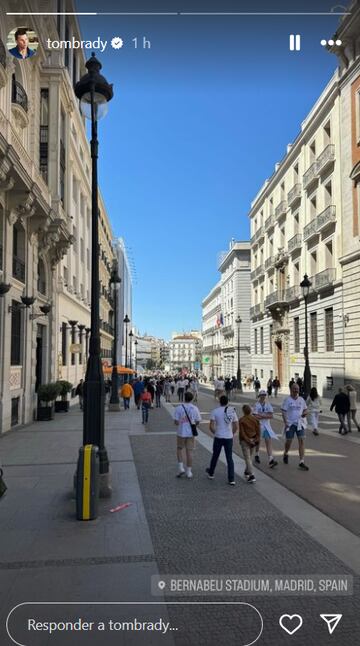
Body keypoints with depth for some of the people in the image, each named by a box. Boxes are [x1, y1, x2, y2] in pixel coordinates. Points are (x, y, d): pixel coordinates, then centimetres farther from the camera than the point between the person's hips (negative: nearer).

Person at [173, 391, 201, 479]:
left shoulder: (179, 408, -10)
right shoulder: (195, 408, -4)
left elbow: (176, 422, -10)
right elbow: (197, 422, 1)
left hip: (181, 433, -1)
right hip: (191, 433, 1)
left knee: (179, 449, 18)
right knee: (189, 451, 8)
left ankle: (181, 468, 8)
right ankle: (189, 471, 13)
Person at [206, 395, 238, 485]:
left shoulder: (215, 411, -8)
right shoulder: (232, 411, 1)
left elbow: (211, 426, -11)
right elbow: (236, 426, 3)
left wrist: (215, 433, 7)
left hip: (218, 437, -1)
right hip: (229, 438, 2)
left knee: (215, 456, 17)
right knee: (229, 458, 7)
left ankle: (211, 473, 36)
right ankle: (231, 479, 5)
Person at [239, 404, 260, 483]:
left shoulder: (241, 420, -13)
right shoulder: (255, 419, 0)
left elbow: (242, 433, -15)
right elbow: (258, 430, -1)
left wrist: (248, 440, -10)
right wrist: (257, 440, 1)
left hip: (245, 441, -5)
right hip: (253, 440, 5)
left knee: (247, 458, -3)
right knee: (250, 456, 22)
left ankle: (251, 476, -11)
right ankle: (247, 472, 36)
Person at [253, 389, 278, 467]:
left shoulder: (268, 405, 4)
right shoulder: (256, 405, -8)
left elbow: (271, 416, -4)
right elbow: (255, 416, -17)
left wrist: (261, 415, -15)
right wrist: (266, 416, -13)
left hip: (267, 426, 3)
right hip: (258, 425, -3)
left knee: (269, 441, -8)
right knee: (258, 441, 11)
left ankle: (271, 460, -13)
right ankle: (257, 455, 35)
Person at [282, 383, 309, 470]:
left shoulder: (301, 399, 9)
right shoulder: (287, 399, -4)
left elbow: (305, 409, 18)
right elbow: (284, 411, -6)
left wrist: (305, 413, -6)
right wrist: (286, 423, -16)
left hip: (300, 423, 3)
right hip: (290, 423, -3)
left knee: (302, 441, -7)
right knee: (289, 441, 7)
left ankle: (301, 462, -5)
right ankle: (286, 454, 39)